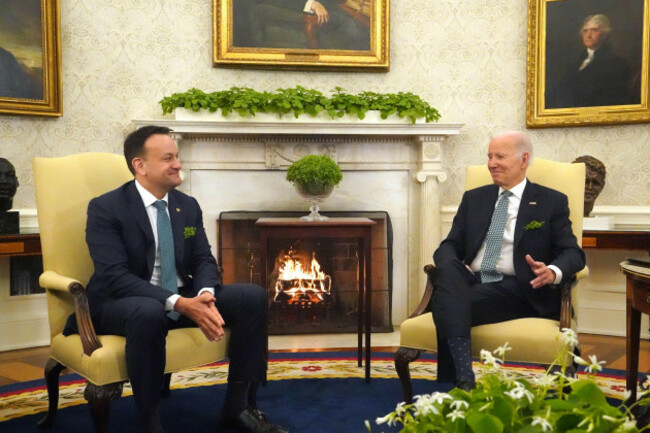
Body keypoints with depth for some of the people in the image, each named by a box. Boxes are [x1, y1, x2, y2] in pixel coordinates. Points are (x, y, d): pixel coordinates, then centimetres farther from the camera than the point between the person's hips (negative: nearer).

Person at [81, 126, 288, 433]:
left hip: (183, 298, 6)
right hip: (122, 303, -6)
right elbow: (116, 276, -23)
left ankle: (236, 407, -4)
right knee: (149, 312, -41)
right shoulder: (105, 208, -13)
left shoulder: (188, 205, 6)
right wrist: (179, 304, -34)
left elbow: (203, 260, 2)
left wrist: (204, 295, -23)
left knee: (253, 297, -11)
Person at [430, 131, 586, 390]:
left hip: (518, 289, -3)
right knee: (448, 269, -35)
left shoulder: (552, 202, 10)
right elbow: (450, 245, 13)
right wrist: (449, 267, -13)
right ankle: (464, 376, -47)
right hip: (470, 282, 4)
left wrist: (553, 272, -23)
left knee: (448, 306, -33)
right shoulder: (473, 198, 20)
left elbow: (572, 253, 2)